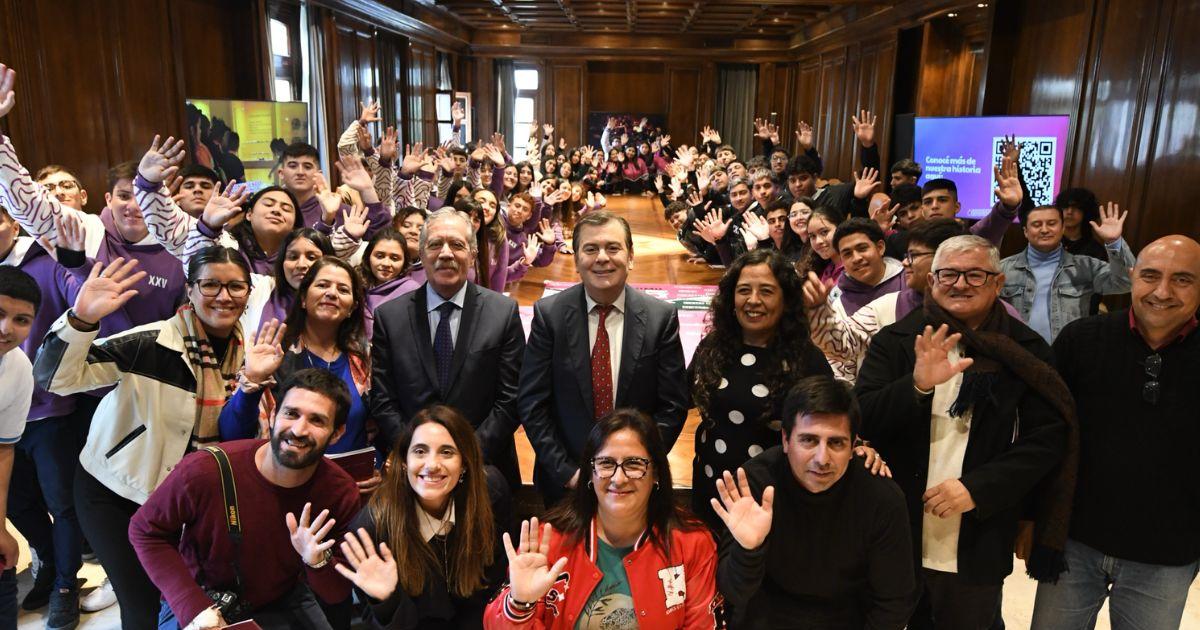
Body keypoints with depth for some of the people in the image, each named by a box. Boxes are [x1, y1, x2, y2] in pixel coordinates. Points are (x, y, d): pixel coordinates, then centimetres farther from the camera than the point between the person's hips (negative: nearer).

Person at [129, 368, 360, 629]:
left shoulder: (340, 493, -20)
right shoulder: (204, 471, -28)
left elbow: (337, 594, -9)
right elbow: (145, 531, -10)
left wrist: (318, 562, -32)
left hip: (285, 603, 1)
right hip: (195, 600, -1)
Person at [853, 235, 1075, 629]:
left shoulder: (1026, 351, -2)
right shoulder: (895, 341, -3)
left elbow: (1047, 438, -5)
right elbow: (861, 420, -11)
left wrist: (978, 488, -17)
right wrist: (917, 386, -28)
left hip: (977, 550, 0)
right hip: (893, 540, 0)